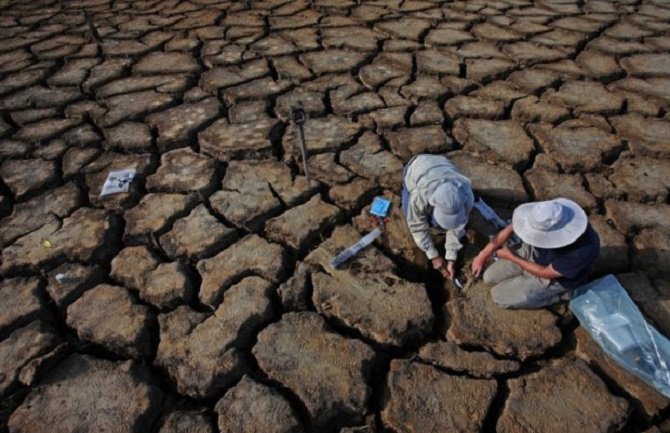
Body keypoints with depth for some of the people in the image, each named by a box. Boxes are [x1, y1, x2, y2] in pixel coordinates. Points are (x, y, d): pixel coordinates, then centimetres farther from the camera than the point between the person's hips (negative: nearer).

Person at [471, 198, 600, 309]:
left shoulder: (584, 250, -41)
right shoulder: (547, 217, -30)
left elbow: (546, 273, -25)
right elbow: (510, 229, -16)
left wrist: (511, 257, -16)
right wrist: (483, 255, -12)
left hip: (554, 278, -4)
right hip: (532, 253, 5)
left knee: (499, 296, -5)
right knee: (490, 277, 6)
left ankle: (556, 293, 7)